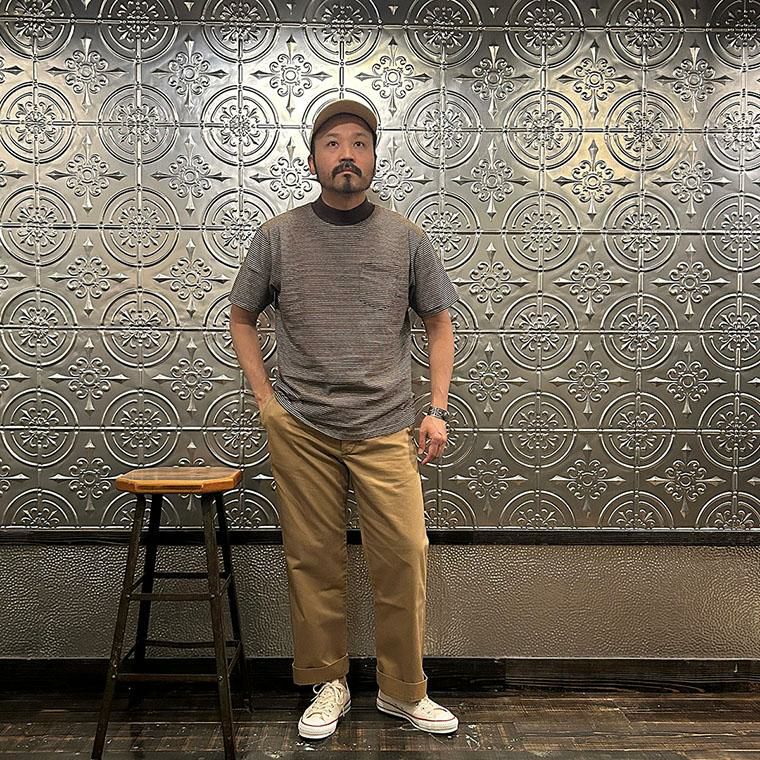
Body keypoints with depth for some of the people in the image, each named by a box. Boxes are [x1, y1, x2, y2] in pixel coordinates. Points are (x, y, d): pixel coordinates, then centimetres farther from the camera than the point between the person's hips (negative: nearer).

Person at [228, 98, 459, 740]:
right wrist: (265, 398, 4)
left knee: (405, 557, -2)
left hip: (386, 428, 0)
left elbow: (439, 324, 11)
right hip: (300, 429, 0)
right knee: (314, 561, 7)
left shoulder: (404, 237, 6)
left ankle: (404, 691, 19)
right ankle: (328, 685, 26)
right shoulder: (279, 236, 4)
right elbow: (242, 318, 14)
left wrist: (437, 410, 3)